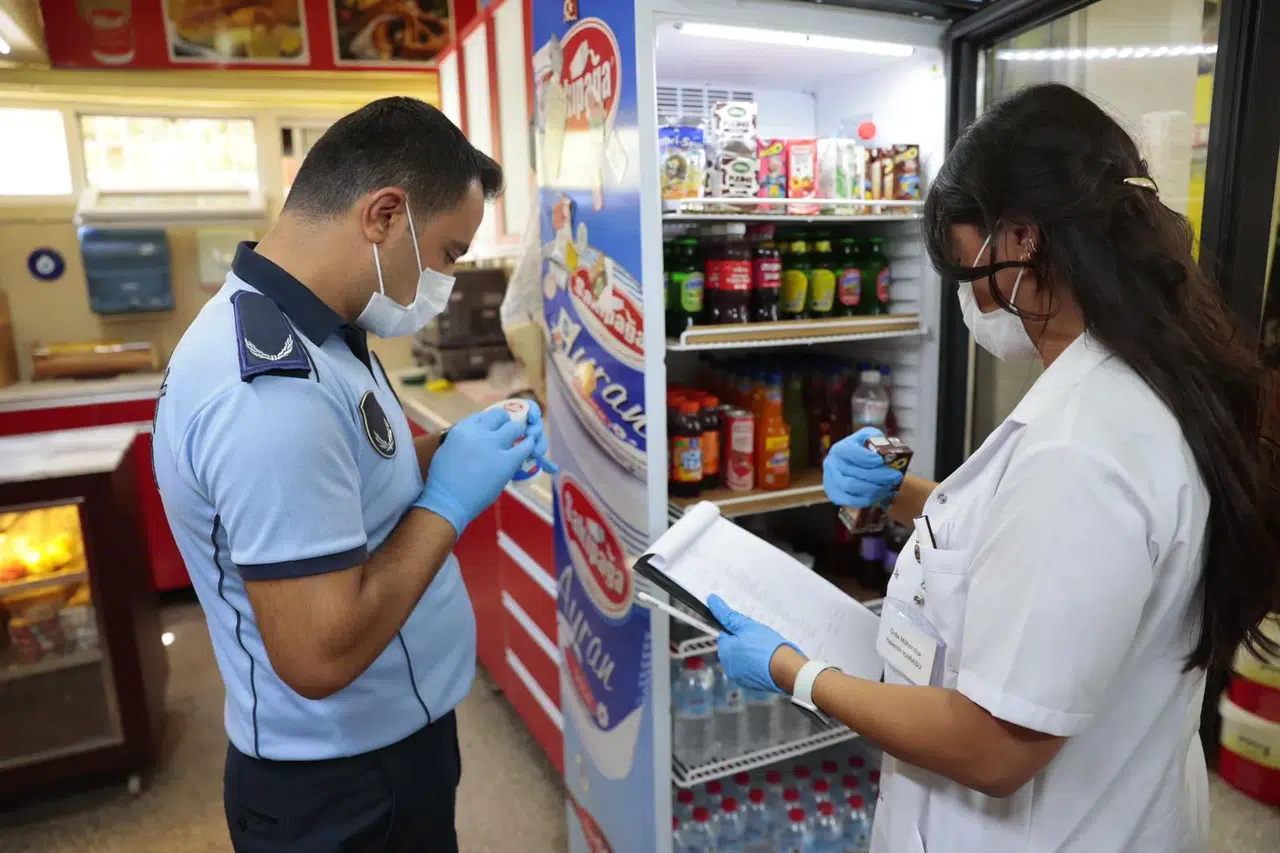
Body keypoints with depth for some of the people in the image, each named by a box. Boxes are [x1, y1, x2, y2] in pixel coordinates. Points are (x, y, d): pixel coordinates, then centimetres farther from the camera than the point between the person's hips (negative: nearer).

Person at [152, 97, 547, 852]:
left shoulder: (302, 333, 0)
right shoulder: (272, 386, -31)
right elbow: (321, 655, -32)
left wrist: (451, 452, -2)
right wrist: (448, 501, -22)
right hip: (341, 786, -9)